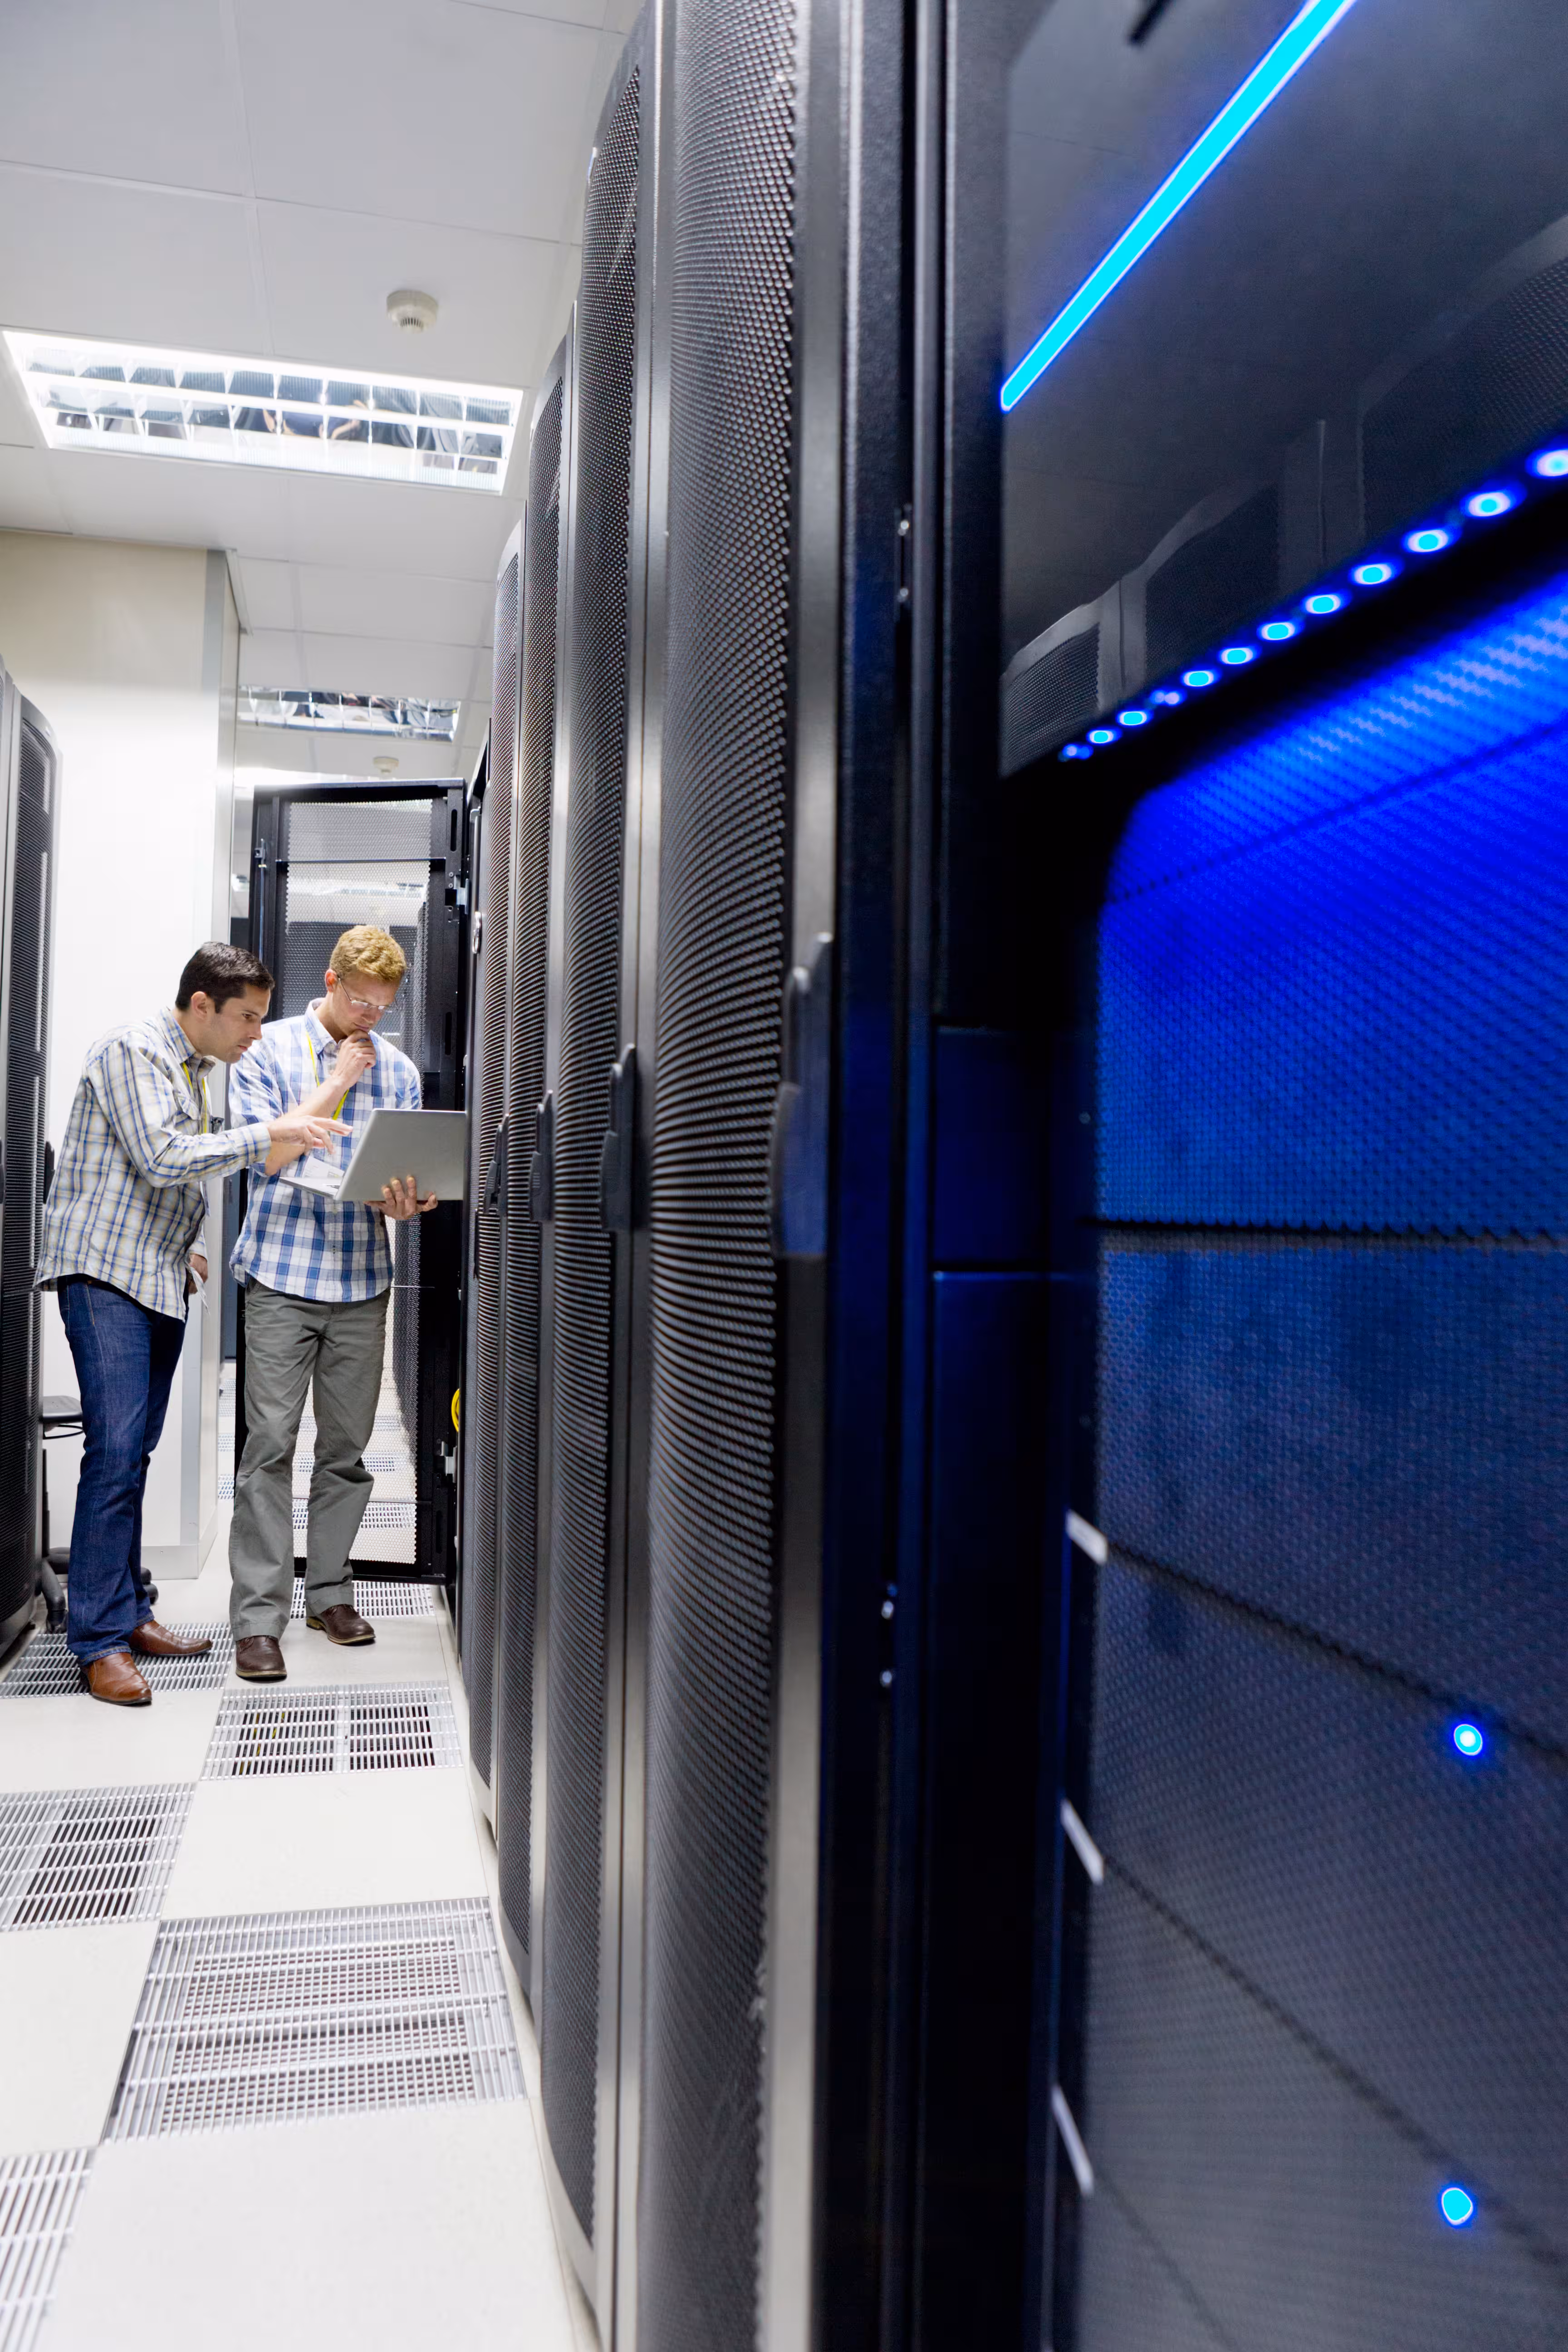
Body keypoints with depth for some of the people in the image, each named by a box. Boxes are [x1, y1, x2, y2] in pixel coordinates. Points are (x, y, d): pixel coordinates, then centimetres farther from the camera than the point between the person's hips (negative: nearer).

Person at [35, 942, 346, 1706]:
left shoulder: (195, 1070, 18)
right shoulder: (130, 1049, -9)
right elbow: (160, 1157, -20)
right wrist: (269, 1134, -21)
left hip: (160, 1277, 8)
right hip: (103, 1270, -8)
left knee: (134, 1451, 9)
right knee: (116, 1449, -13)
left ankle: (127, 1613, 15)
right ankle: (101, 1640, -8)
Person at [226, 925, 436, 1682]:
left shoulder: (397, 1070, 11)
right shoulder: (269, 1050, 2)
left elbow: (409, 1165, 9)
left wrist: (405, 1200, -14)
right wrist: (337, 1081, -7)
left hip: (363, 1278, 3)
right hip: (282, 1276, -3)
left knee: (347, 1447, 9)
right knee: (271, 1446, -5)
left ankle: (329, 1592, 22)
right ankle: (258, 1617, 1)